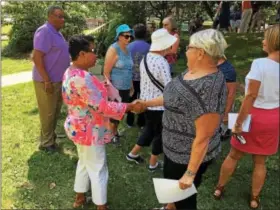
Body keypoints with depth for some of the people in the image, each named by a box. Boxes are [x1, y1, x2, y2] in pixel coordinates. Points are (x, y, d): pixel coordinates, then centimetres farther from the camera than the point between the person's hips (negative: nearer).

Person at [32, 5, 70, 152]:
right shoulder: (44, 32, -17)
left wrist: (63, 77, 19)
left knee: (55, 111, 18)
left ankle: (51, 136, 33)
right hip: (47, 81, -9)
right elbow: (37, 57, -23)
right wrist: (47, 81, -25)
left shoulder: (56, 32, 13)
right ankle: (46, 143, 15)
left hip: (58, 80, 9)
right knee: (48, 113, 1)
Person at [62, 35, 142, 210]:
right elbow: (101, 106, -31)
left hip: (79, 128, 10)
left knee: (84, 163, 26)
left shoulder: (71, 72, 3)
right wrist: (129, 107, -24)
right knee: (98, 169, 7)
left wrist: (100, 87, 13)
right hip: (89, 132, -10)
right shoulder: (82, 78, -30)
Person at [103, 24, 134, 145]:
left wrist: (131, 85, 17)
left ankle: (115, 131, 36)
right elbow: (106, 72, -17)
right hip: (115, 88, -7)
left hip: (126, 88, 7)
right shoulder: (113, 49, -14)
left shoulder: (127, 50, 9)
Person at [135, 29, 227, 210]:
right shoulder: (192, 72, -3)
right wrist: (147, 103, 13)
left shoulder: (209, 90, -33)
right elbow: (175, 98, 11)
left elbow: (203, 137, -28)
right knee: (170, 183, 32)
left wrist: (190, 173, -20)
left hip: (189, 156, -9)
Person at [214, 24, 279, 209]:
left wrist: (238, 123, -16)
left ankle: (219, 189, 31)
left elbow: (251, 96, -22)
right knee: (260, 161, 17)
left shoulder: (260, 64, -20)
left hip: (254, 116, -4)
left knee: (234, 156, 14)